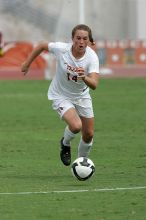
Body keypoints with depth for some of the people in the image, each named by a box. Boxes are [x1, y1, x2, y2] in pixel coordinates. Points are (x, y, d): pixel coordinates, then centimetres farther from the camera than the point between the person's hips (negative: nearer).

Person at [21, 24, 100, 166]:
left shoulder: (92, 57, -25)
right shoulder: (61, 49, -25)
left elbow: (94, 85, -36)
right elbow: (42, 46, -5)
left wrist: (84, 78, -57)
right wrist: (27, 63, 5)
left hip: (82, 96, 3)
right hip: (61, 96, -3)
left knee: (88, 134, 7)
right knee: (76, 125, -26)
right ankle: (65, 144, 9)